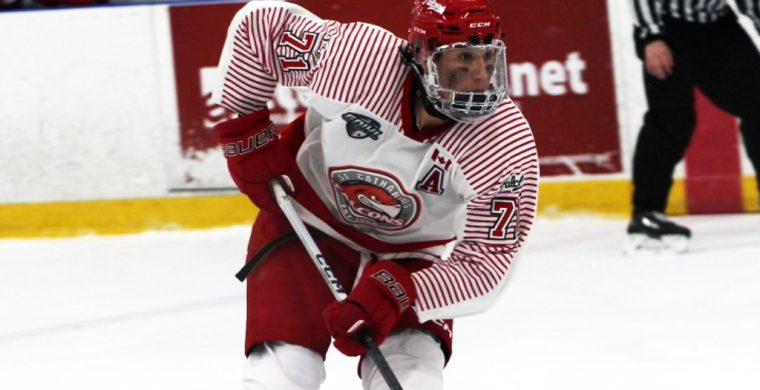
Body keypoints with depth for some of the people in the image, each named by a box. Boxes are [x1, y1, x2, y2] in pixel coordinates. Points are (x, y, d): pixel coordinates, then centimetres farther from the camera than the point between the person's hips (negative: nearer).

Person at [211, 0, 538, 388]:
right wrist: (245, 130, -10)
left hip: (411, 259, 1)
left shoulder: (508, 147, -27)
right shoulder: (357, 55, -29)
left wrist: (396, 295, -37)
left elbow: (483, 267, -23)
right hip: (308, 225, -1)